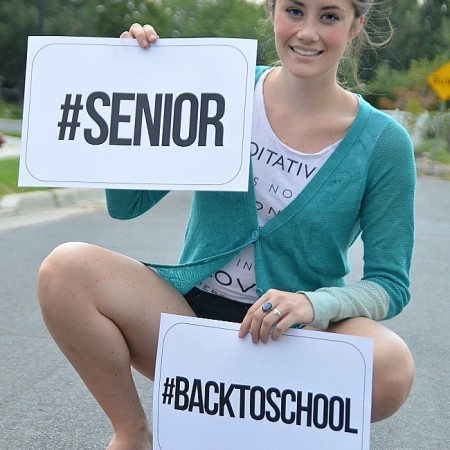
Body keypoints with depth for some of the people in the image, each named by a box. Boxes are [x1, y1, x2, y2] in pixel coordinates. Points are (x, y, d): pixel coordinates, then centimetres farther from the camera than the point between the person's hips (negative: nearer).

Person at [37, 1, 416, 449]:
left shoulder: (383, 143, -5)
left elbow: (389, 283, -4)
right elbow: (125, 204, 2)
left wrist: (316, 304, -24)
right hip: (191, 311, 2)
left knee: (391, 366, -33)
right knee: (65, 268, -22)